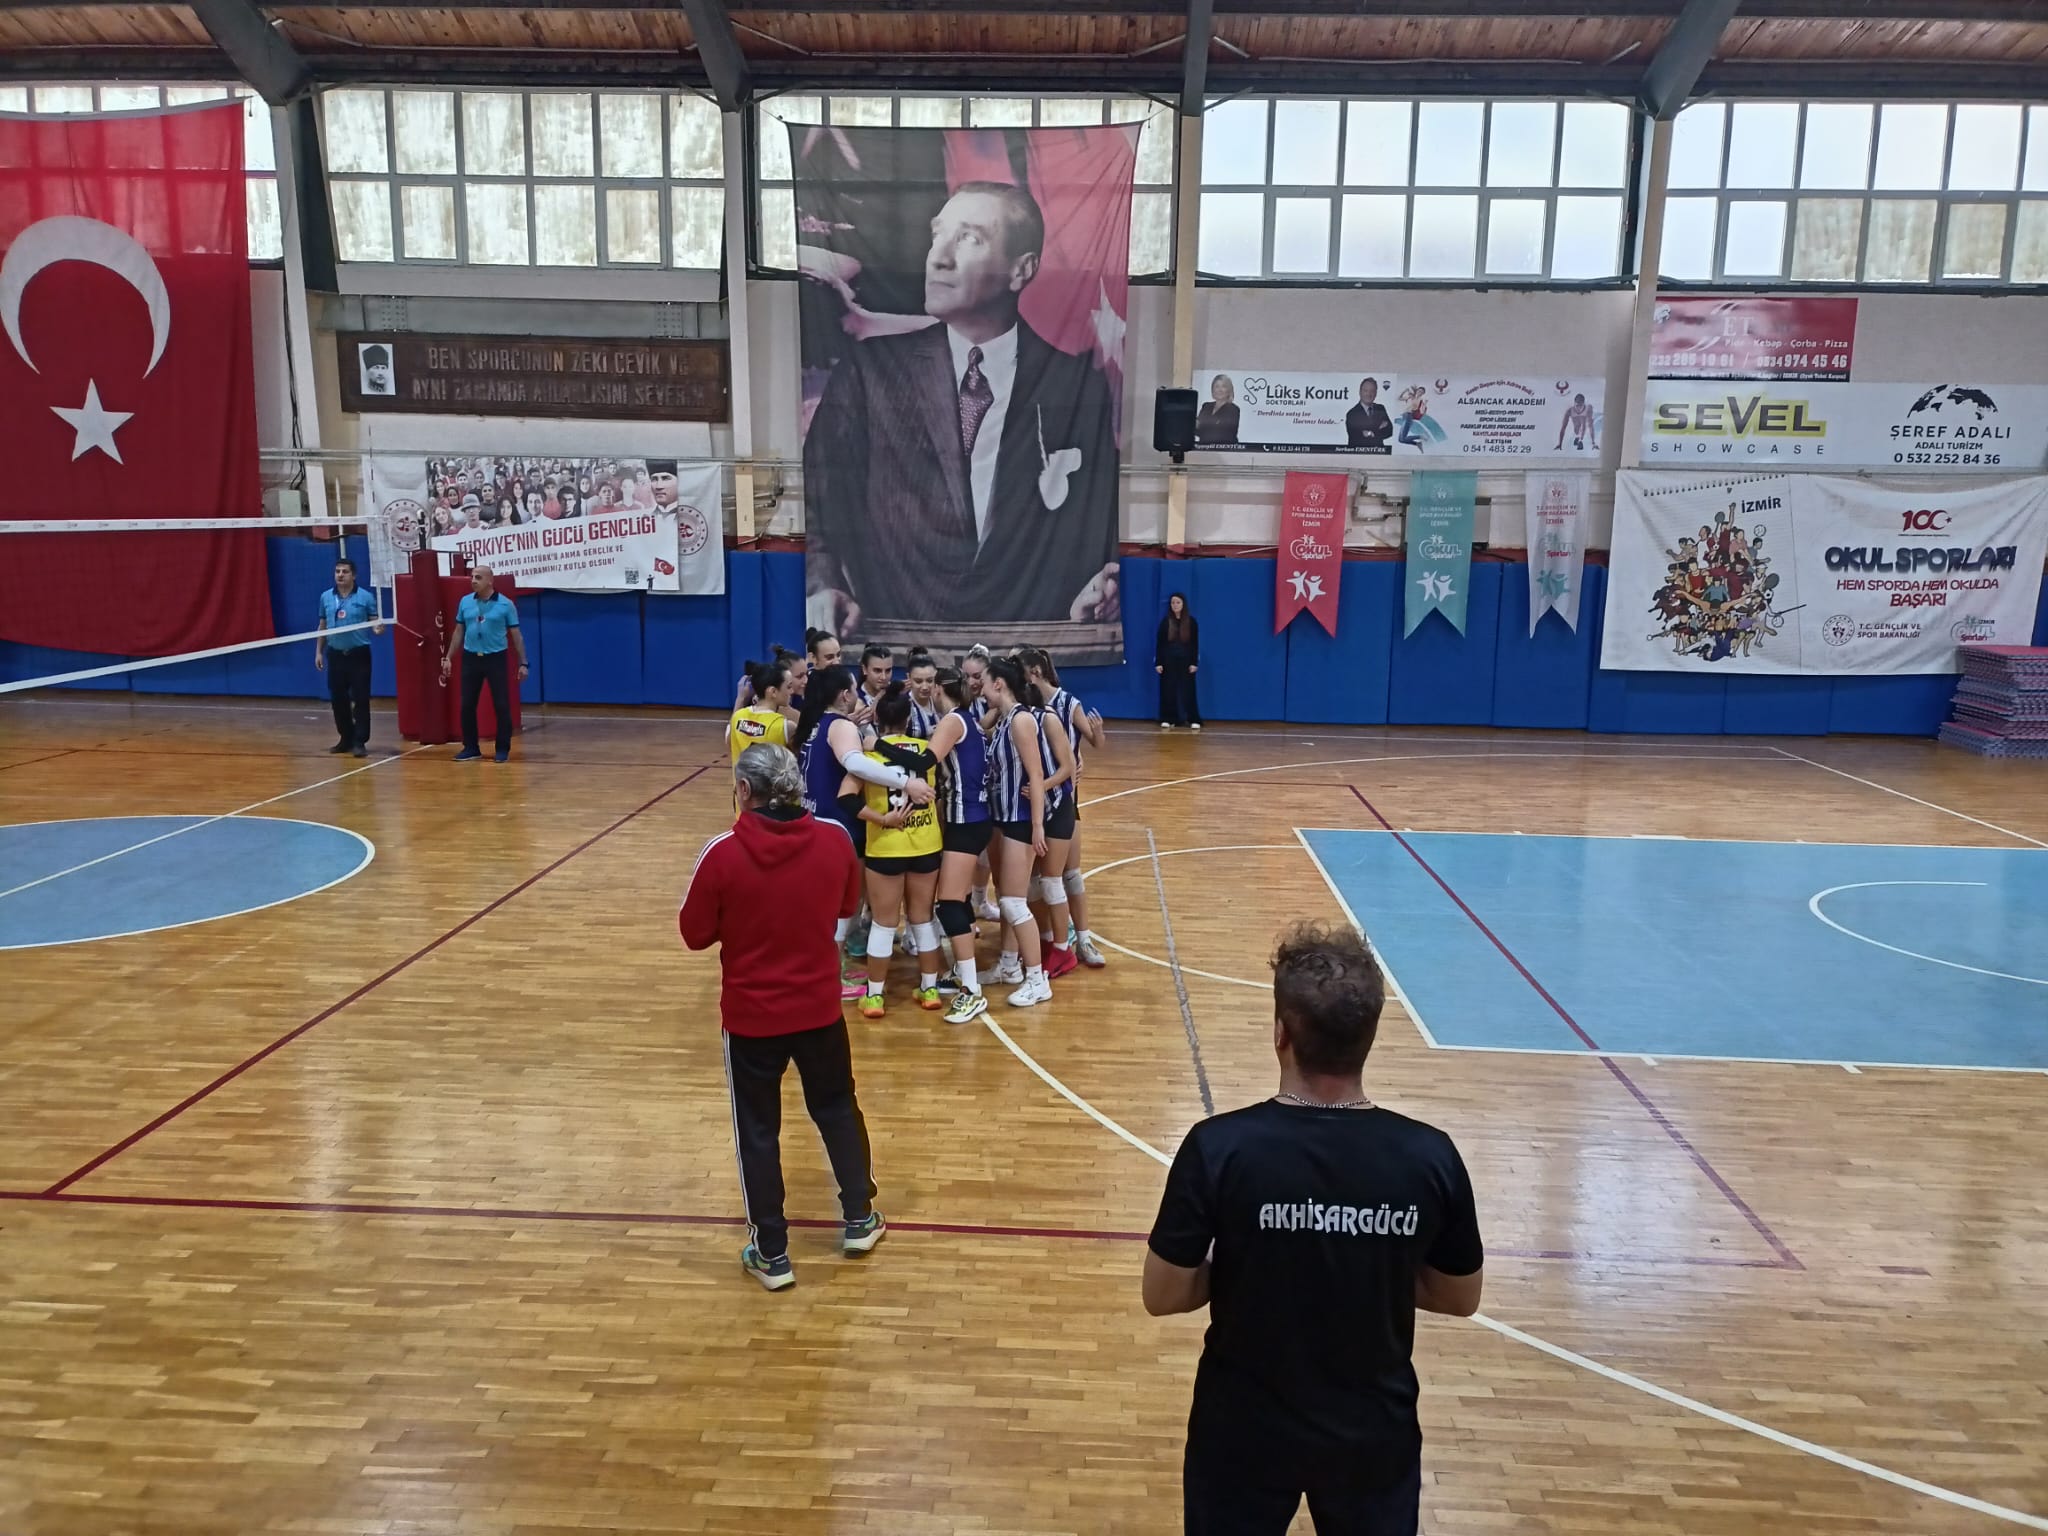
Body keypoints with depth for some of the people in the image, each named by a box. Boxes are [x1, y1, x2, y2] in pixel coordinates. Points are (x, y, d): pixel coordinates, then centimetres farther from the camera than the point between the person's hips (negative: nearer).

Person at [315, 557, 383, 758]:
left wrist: (378, 629, -27)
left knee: (360, 699, -5)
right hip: (335, 655, 4)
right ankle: (346, 739, 20)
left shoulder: (366, 597, -4)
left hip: (359, 654, -4)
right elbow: (322, 627, 16)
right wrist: (318, 651, 13)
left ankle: (360, 742, -2)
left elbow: (375, 623, -3)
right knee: (338, 699, 9)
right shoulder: (326, 597, 9)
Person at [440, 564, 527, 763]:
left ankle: (503, 749, 9)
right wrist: (449, 657, 10)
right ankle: (470, 747, 16)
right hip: (471, 658, 4)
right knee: (467, 705, 5)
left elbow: (516, 635, -2)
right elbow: (459, 632, 14)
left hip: (496, 658, -3)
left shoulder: (505, 604, -4)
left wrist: (523, 663, -6)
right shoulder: (465, 602, 6)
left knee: (501, 705, -1)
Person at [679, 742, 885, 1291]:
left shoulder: (723, 853, -19)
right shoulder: (834, 840, -10)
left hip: (750, 1015, -2)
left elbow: (695, 933, -8)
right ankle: (859, 1220, 36)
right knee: (838, 1109, 24)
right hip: (819, 1008, 3)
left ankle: (771, 1254, 24)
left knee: (758, 1132, 14)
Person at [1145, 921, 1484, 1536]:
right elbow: (1460, 1298, -3)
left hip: (1245, 1430, -1)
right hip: (1377, 1432, 2)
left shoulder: (1219, 1147, -24)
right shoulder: (1430, 1157, -18)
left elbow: (1163, 1296, -14)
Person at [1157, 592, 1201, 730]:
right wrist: (1158, 662, -4)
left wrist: (1195, 662, -6)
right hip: (1168, 661, 1)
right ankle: (1168, 719, 11)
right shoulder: (1165, 621, 2)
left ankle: (1194, 720, 3)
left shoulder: (1191, 621, 0)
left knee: (1188, 691, -1)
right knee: (1168, 690, 3)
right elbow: (1159, 643, 2)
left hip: (1186, 661, -1)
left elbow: (1195, 643, 1)